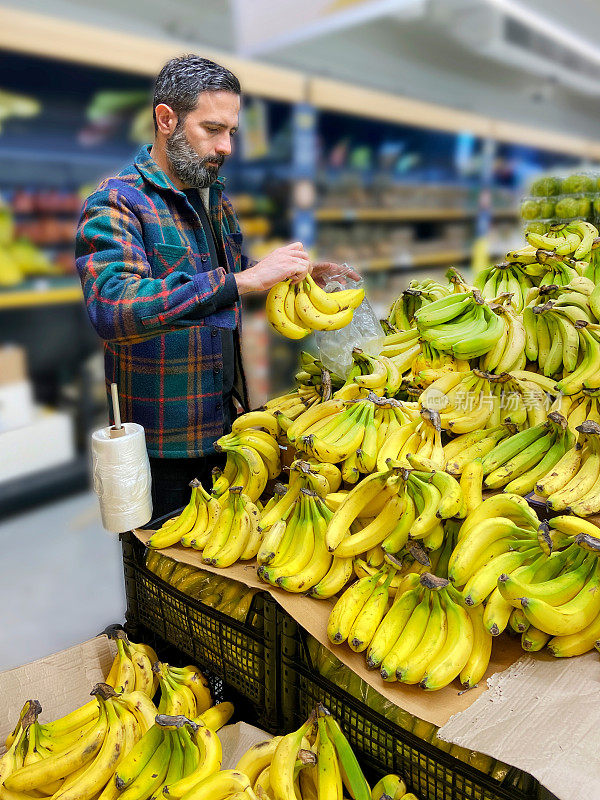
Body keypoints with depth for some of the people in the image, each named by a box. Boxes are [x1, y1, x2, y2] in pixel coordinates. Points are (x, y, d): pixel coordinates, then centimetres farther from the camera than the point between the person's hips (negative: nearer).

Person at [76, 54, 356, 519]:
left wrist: (297, 273, 2)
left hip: (226, 424, 7)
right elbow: (112, 309, -34)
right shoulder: (115, 205, -16)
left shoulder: (216, 196, 9)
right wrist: (243, 280, -39)